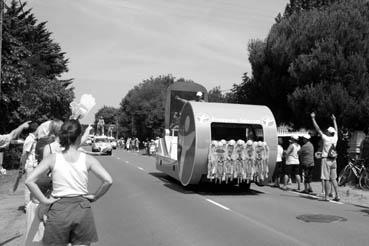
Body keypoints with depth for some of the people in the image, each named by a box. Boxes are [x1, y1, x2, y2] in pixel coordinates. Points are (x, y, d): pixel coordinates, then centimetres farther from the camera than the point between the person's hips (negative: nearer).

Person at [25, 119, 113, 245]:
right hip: (82, 208, 0)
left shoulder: (52, 159, -3)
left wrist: (44, 200, -2)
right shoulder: (88, 159, -4)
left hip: (58, 209, 0)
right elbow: (108, 181, -13)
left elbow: (29, 181, -10)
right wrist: (95, 197, 1)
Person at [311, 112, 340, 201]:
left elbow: (318, 129, -8)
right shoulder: (335, 138, 3)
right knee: (334, 179, 10)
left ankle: (326, 196, -2)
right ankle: (337, 196, 8)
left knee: (326, 179, -4)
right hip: (333, 160, 6)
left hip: (326, 159, -6)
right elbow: (336, 130, 22)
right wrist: (334, 120, 35)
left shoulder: (326, 138, -11)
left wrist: (313, 118, -3)